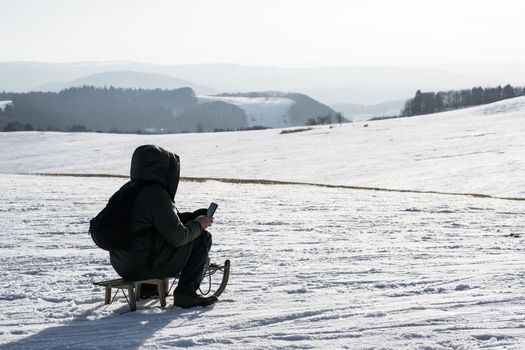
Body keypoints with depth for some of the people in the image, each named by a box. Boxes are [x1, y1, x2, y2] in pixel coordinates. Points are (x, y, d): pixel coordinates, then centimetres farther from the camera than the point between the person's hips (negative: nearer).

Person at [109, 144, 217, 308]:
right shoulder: (156, 195, -18)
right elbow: (177, 237, -18)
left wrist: (192, 217, 17)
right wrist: (198, 225, 0)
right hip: (146, 266, -9)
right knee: (203, 238, 0)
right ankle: (185, 293, -3)